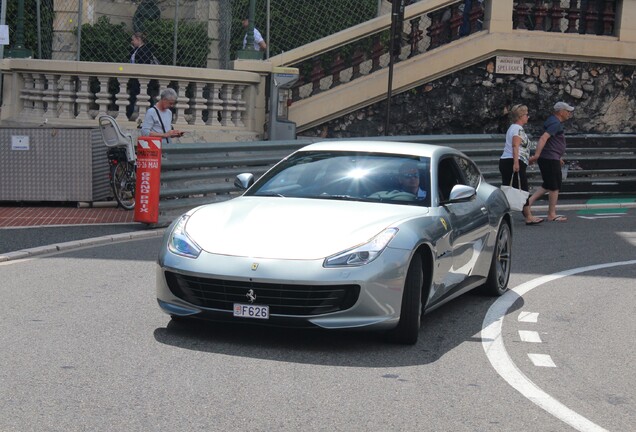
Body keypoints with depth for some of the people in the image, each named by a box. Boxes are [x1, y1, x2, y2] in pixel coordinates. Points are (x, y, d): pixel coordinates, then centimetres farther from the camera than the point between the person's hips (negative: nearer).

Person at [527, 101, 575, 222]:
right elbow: (543, 138, -28)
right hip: (550, 159, -10)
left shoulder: (555, 122, 17)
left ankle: (529, 201, 10)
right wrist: (536, 155, -37)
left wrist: (558, 158, 32)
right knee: (555, 187, -1)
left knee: (548, 185, 17)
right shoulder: (556, 124, -15)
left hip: (549, 158, 10)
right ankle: (552, 215, 5)